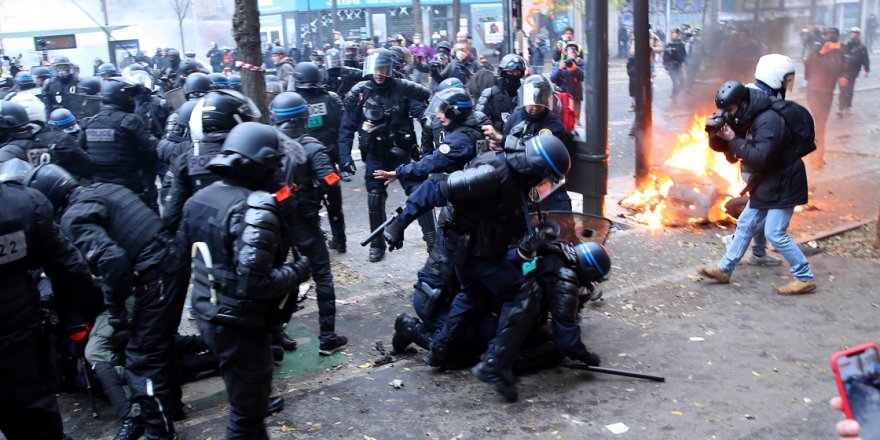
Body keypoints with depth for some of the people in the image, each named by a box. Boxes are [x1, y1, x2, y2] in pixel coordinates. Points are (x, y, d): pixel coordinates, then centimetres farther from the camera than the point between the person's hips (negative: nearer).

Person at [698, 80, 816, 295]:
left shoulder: (768, 121, -25)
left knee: (775, 233, -9)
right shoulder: (743, 119, 4)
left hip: (783, 184, -9)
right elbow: (719, 146, 6)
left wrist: (733, 140, -28)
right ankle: (724, 269, 20)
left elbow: (760, 158, -33)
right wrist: (717, 132, -15)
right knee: (745, 224, 12)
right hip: (765, 183, 10)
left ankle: (805, 278, 1)